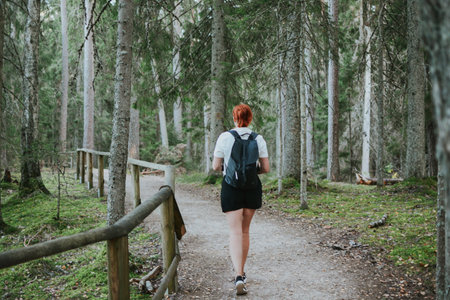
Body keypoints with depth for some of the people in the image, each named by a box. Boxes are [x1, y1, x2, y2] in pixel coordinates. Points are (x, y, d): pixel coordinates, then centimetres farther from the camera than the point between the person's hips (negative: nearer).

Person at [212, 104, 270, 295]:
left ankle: (239, 276, -19)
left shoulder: (224, 137, -7)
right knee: (245, 230, 18)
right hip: (252, 187, 2)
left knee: (235, 232, -3)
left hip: (231, 187, -2)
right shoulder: (258, 139, -2)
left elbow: (216, 166, -5)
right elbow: (266, 168, -1)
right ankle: (240, 271, 29)